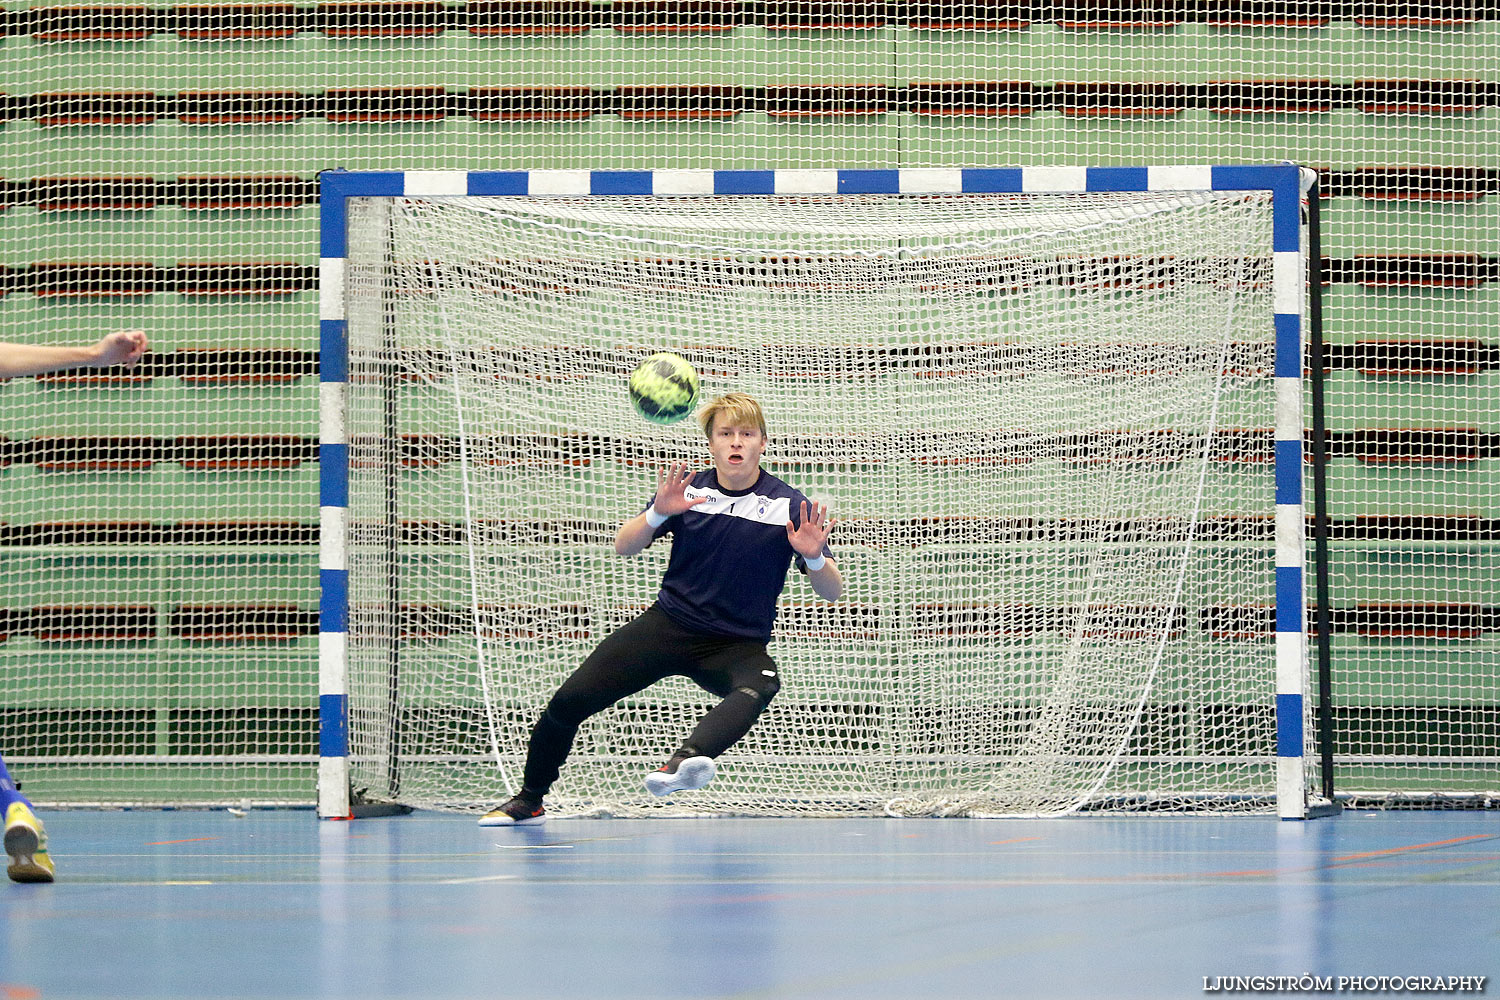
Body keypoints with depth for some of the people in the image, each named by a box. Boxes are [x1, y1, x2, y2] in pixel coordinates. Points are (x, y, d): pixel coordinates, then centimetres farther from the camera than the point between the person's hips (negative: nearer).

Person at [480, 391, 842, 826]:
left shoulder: (789, 506, -5)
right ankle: (528, 802, 17)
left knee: (760, 686, -38)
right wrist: (658, 513, -24)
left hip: (737, 646, -2)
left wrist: (814, 556, -28)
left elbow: (832, 592, -5)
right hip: (669, 626, 2)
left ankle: (680, 764, -61)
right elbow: (624, 546, -3)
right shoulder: (688, 490, 1)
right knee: (570, 701, -8)